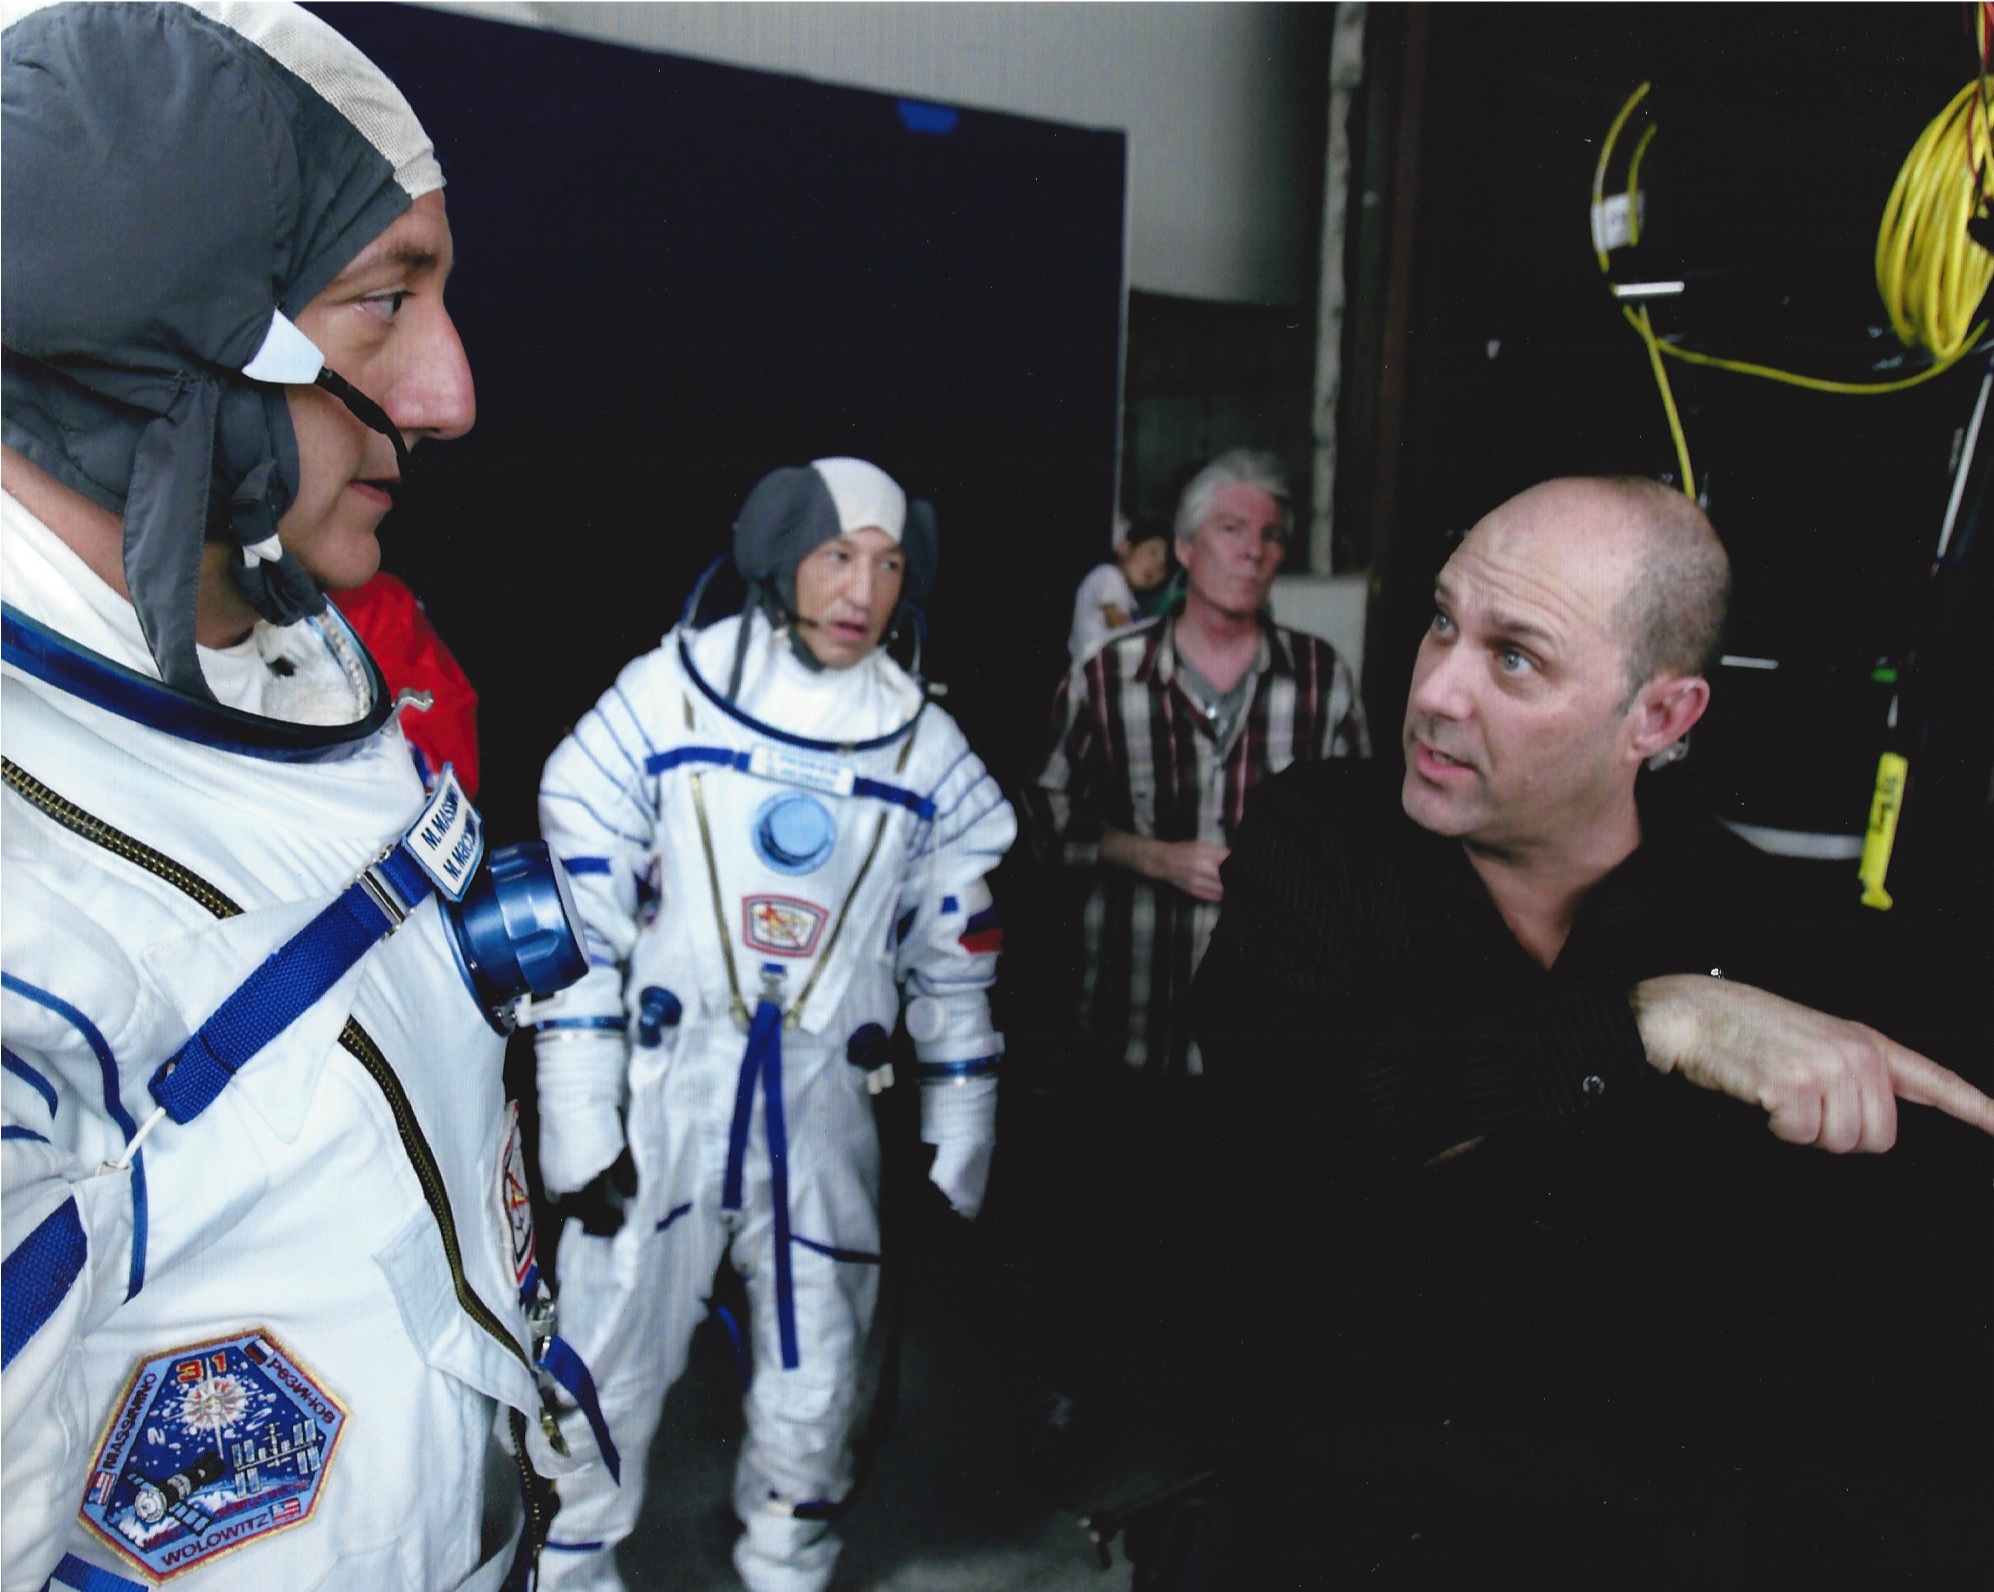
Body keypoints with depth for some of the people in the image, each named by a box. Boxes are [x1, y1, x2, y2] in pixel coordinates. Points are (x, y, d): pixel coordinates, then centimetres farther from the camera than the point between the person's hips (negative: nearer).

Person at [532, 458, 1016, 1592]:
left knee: (817, 1392, 13)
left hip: (826, 1106, 2)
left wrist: (959, 1155, 9)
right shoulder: (663, 700, -6)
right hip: (659, 1097, -2)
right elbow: (576, 926, -5)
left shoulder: (926, 747, 1)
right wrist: (580, 1123, -8)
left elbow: (954, 964, 8)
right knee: (607, 1369, 7)